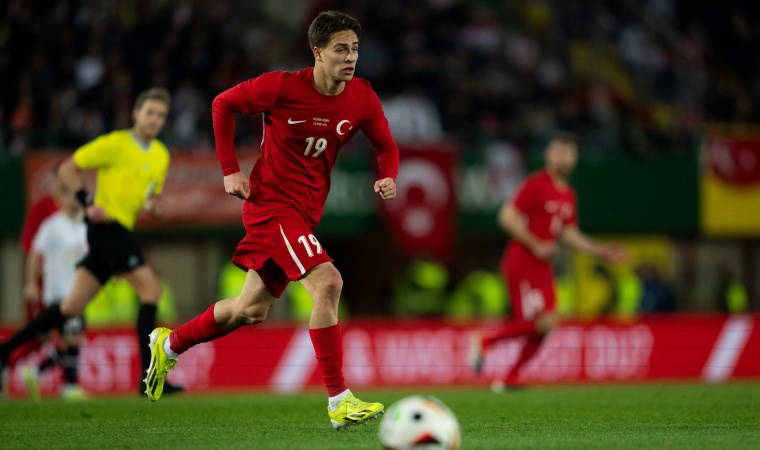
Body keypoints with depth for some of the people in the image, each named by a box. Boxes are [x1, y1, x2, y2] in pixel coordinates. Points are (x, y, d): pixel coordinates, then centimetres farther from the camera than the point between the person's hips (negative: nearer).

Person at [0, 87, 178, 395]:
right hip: (107, 224, -8)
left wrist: (151, 204, 3)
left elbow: (153, 193, 27)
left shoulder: (161, 156, 14)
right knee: (151, 289, -16)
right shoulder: (115, 144, -7)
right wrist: (88, 204, -14)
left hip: (120, 231, 8)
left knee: (73, 306, 8)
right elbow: (67, 169, -4)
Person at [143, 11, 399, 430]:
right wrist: (230, 170, -8)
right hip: (271, 202, -7)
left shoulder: (362, 98, -4)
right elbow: (223, 104, -3)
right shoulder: (282, 87, -17)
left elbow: (386, 145, 9)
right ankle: (339, 402, -21)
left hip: (305, 211, 7)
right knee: (327, 282, -24)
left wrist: (387, 177, -13)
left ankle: (168, 345, 40)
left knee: (251, 310, 17)